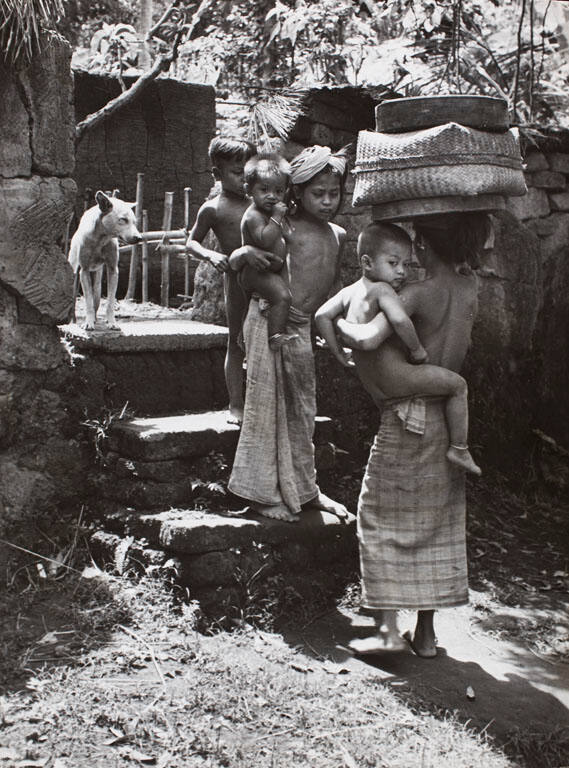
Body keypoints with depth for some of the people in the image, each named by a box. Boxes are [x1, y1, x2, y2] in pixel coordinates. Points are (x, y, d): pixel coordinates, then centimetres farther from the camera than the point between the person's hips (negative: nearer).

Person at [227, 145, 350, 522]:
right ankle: (263, 493, 10)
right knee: (268, 405, 0)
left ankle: (303, 489, 26)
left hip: (302, 327, 7)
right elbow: (233, 261, -7)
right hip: (272, 322, -7)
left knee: (302, 409, 14)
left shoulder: (338, 235, 10)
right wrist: (246, 252, -27)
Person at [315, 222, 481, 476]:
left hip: (371, 380, 10)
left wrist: (338, 352, 11)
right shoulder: (382, 290, -17)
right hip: (393, 377, -10)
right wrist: (417, 348, -20)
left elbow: (322, 315, 7)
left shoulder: (349, 291, 9)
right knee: (457, 384, -1)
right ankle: (459, 448, 2)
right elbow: (399, 319, -34)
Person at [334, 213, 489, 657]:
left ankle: (389, 627, 3)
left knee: (381, 516, 6)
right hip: (447, 421, 6)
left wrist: (339, 324, -10)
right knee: (435, 523, 13)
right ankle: (426, 633, 19)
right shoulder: (470, 290, 2)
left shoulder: (419, 293, -18)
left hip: (408, 418, -6)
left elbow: (369, 339, -29)